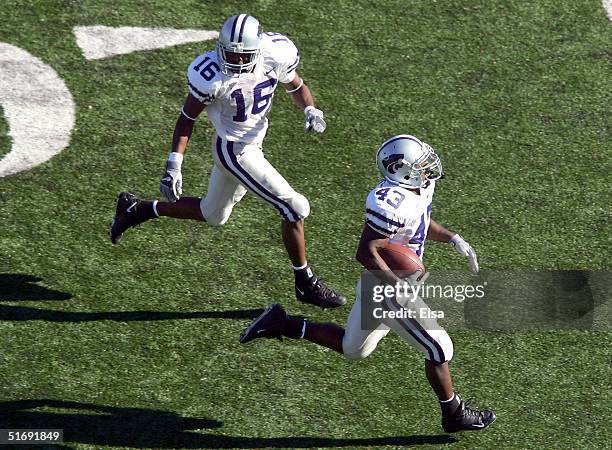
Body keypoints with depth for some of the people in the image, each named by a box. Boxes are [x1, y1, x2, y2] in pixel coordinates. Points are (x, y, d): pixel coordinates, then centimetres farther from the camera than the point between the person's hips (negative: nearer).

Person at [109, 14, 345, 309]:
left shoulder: (276, 56, -14)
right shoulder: (213, 75, -26)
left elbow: (296, 87, 6)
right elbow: (187, 119, -13)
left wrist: (311, 110, -15)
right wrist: (173, 167, -17)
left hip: (252, 145, 7)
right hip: (233, 150, -7)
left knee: (213, 215, 24)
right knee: (294, 208, -8)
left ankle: (136, 209, 38)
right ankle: (306, 284, 10)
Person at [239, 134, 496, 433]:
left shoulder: (420, 187, 0)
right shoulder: (391, 203, -30)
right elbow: (366, 253, -27)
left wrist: (454, 239, 7)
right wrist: (397, 288, -28)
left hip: (381, 286, 10)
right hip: (388, 291, -10)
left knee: (352, 349, 24)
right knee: (438, 349, 2)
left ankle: (281, 323, 24)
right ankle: (454, 415, 20)